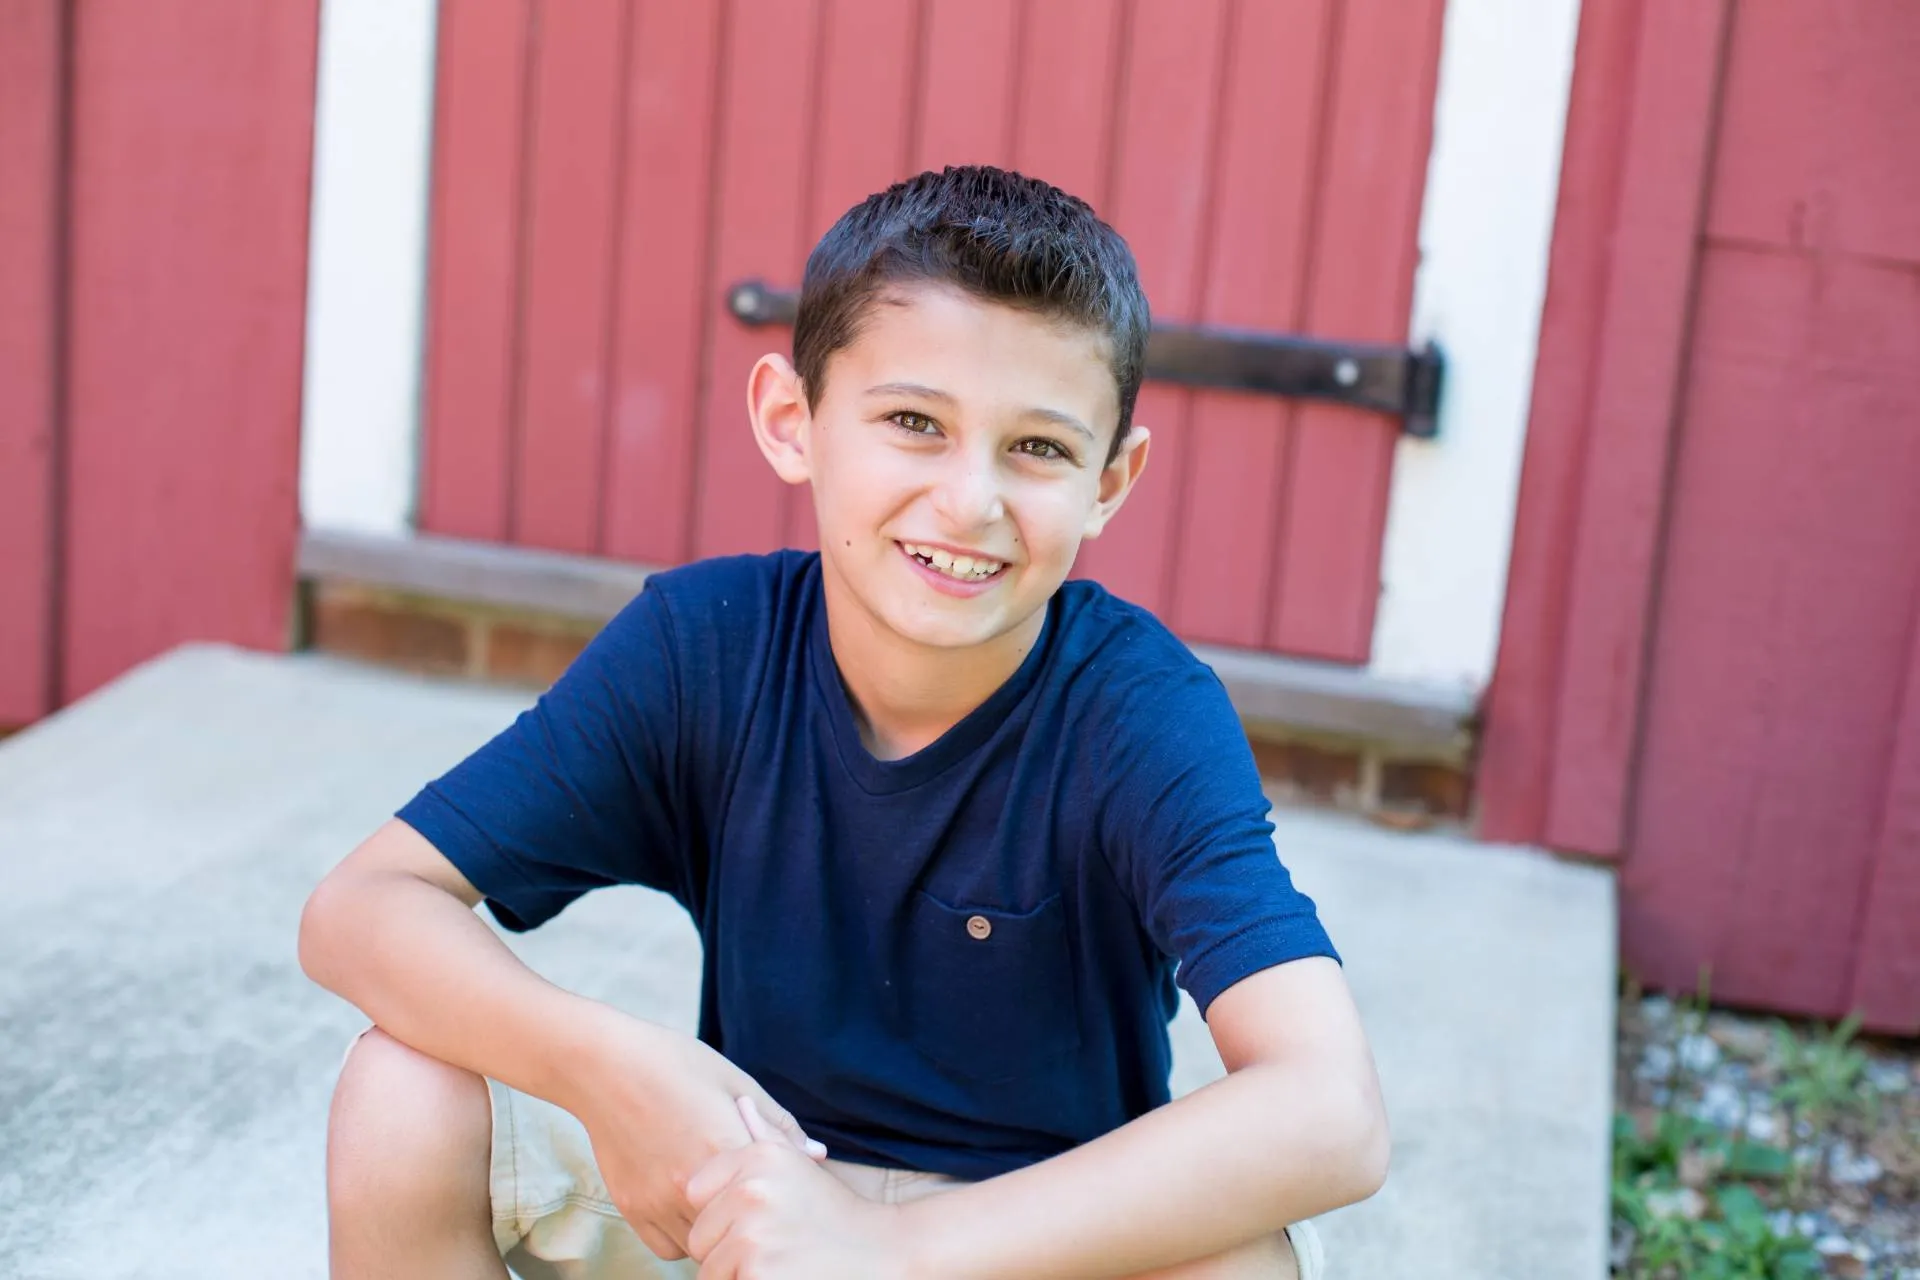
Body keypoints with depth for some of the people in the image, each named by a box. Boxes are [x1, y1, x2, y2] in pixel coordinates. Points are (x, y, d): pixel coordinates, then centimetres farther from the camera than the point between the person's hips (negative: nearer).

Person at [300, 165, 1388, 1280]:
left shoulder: (1141, 709, -24)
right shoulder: (702, 643, -16)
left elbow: (1333, 1116, -37)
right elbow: (359, 908, -16)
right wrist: (602, 1062, -35)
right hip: (750, 1179, 2)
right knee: (404, 1096, -20)